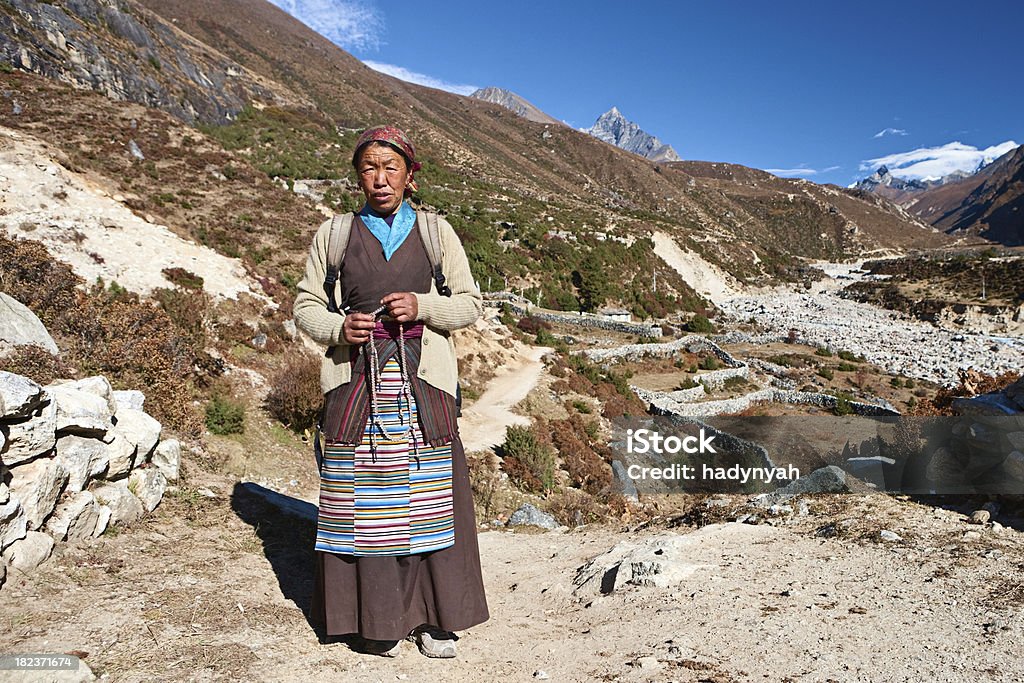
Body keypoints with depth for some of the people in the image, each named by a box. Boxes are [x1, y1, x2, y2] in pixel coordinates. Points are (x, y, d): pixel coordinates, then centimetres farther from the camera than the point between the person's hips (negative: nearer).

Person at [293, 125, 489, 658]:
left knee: (428, 500, 0)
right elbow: (305, 306, 12)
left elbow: (469, 303, 7)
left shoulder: (437, 232, 9)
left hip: (422, 381, 0)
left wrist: (421, 306, -11)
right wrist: (339, 328, -9)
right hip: (356, 379, 1)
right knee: (364, 499, 1)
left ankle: (434, 617, 16)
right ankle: (375, 619, 17)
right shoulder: (333, 233, 10)